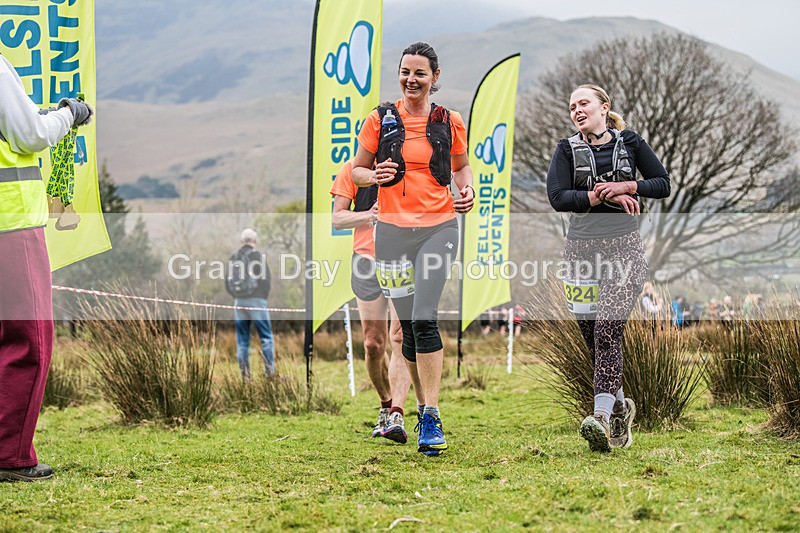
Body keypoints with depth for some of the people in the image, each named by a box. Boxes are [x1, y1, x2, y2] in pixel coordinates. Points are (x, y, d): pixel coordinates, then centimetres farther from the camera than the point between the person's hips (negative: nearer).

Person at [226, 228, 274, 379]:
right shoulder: (258, 256, -7)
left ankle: (244, 372, 6)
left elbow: (228, 282, 10)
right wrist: (264, 297, 7)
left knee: (242, 339, 8)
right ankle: (270, 370, -6)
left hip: (239, 302, 4)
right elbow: (266, 280, -7)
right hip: (256, 301, -4)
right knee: (266, 336, 1)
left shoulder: (234, 258, 7)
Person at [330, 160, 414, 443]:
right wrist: (368, 215, -14)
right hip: (367, 258, 1)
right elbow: (337, 218, 5)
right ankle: (385, 405, 25)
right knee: (373, 343, 3)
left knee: (400, 339, -14)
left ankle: (396, 415, -19)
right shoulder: (353, 169, 7)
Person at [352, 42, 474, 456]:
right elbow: (357, 170, 11)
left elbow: (461, 165, 22)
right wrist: (375, 175, -12)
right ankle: (424, 407, 22)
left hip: (438, 227, -1)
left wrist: (466, 189, 0)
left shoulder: (450, 122, 6)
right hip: (393, 229, 2)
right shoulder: (380, 119, 4)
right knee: (407, 325, 5)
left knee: (424, 320, -17)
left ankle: (431, 420, -16)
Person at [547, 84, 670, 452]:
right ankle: (619, 406, 26)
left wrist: (624, 186, -9)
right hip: (582, 250, 2)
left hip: (624, 248, -2)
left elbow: (663, 184, 6)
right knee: (593, 338, 6)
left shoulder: (630, 142, 7)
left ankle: (601, 416, -25)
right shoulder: (567, 149, 6)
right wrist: (604, 197, -15)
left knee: (607, 331, -17)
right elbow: (557, 197, -7)